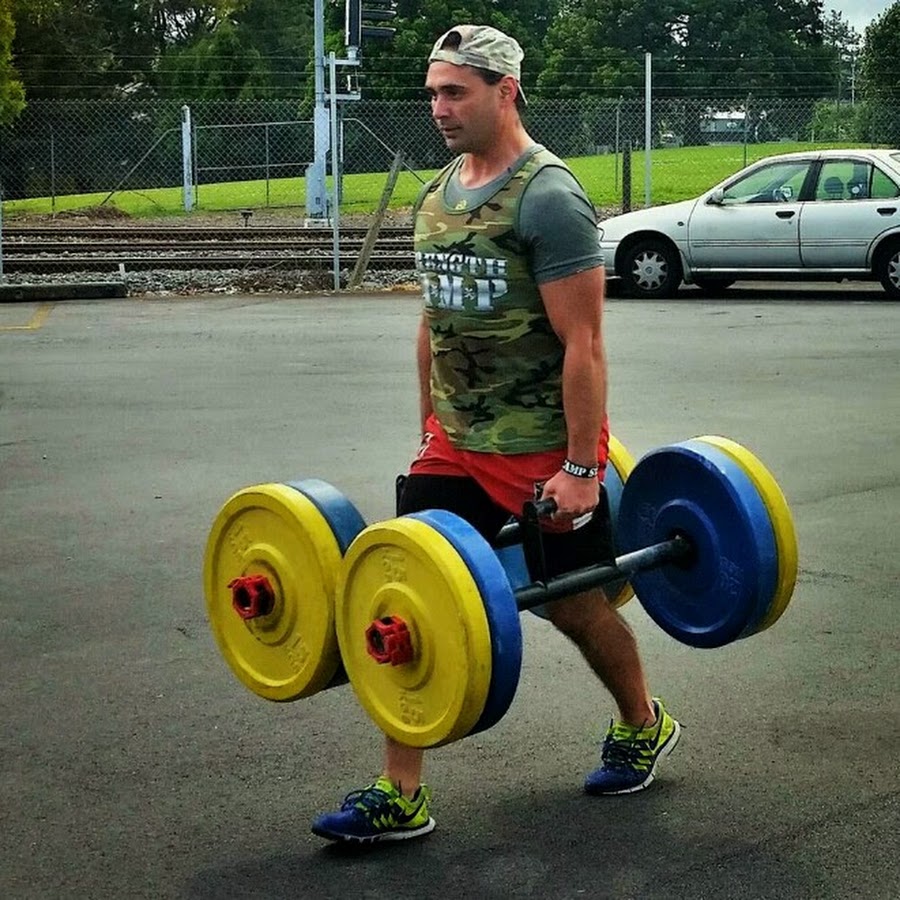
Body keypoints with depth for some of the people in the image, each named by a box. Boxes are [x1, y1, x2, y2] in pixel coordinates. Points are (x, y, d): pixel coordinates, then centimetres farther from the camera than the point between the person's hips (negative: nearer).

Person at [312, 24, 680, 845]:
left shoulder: (548, 199, -17)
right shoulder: (436, 196, 7)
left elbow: (583, 343, -19)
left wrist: (580, 468, -20)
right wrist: (432, 430, 18)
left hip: (544, 452, -7)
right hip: (456, 446, 7)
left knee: (574, 601, 10)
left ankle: (643, 728, 39)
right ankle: (400, 798, 6)